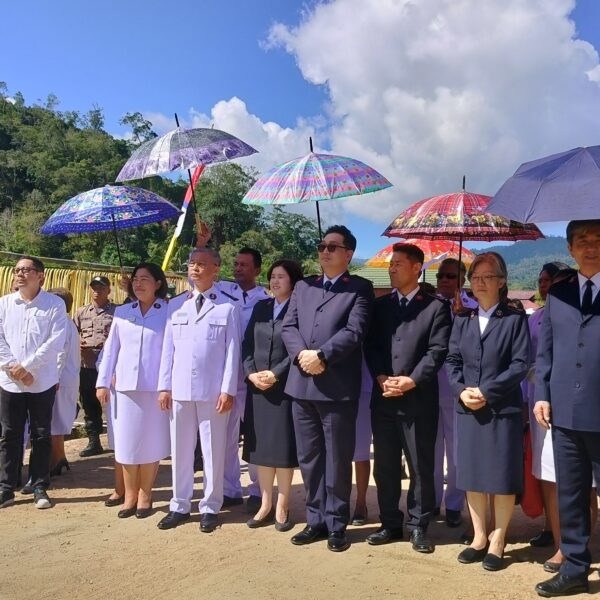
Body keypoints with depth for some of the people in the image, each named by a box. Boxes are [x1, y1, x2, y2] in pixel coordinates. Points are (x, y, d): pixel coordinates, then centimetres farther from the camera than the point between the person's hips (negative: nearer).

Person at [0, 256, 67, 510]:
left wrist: (26, 366, -14)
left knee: (41, 436, 6)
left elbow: (56, 342, -11)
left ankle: (40, 488, 17)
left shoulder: (55, 304, -3)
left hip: (43, 382, -2)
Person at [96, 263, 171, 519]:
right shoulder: (122, 312, 10)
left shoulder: (169, 312, 0)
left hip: (155, 387, -3)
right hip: (125, 386, 3)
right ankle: (130, 495, 19)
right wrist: (102, 382, 6)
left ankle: (145, 495, 17)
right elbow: (111, 348, 11)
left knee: (151, 442, 5)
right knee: (127, 442, 7)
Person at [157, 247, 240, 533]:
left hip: (213, 391, -3)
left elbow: (232, 351, -4)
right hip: (179, 389, 4)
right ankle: (179, 506, 23)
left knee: (213, 451, 6)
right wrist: (164, 386, 4)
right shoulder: (175, 305, 9)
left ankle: (210, 508, 19)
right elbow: (168, 348, 9)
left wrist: (228, 390, -9)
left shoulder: (227, 307, -2)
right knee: (180, 450, 11)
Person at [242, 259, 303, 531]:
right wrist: (251, 373, -5)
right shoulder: (260, 308, 13)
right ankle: (265, 504, 20)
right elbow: (247, 344, 9)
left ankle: (282, 507, 14)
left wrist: (275, 374, -15)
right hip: (257, 387, 5)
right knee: (261, 446, 9)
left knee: (283, 447, 1)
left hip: (285, 388, -5)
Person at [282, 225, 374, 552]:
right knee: (309, 458, 13)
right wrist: (301, 354, -11)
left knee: (337, 460, 5)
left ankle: (336, 524, 19)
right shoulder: (302, 286, 16)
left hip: (338, 387, -5)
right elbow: (288, 326, 7)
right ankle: (316, 520, 26)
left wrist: (321, 355, -17)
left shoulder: (360, 288, 1)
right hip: (301, 384, 5)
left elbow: (355, 332, -12)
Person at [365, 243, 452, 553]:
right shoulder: (380, 305, 13)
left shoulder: (436, 307, 2)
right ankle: (390, 523, 23)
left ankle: (418, 526, 19)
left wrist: (411, 381, -16)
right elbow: (370, 346, 7)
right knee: (385, 466, 10)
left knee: (421, 468, 5)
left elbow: (437, 351, -7)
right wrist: (381, 378, -8)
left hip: (419, 399, -4)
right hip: (383, 399, 4)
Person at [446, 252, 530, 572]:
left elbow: (521, 364, -9)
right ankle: (479, 537, 24)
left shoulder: (515, 318, -2)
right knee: (472, 475, 10)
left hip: (503, 409, -4)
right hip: (468, 409, 4)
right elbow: (452, 360, 7)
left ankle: (497, 540, 18)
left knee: (502, 477, 4)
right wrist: (461, 390, -10)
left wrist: (487, 391, -16)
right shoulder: (462, 320, 10)